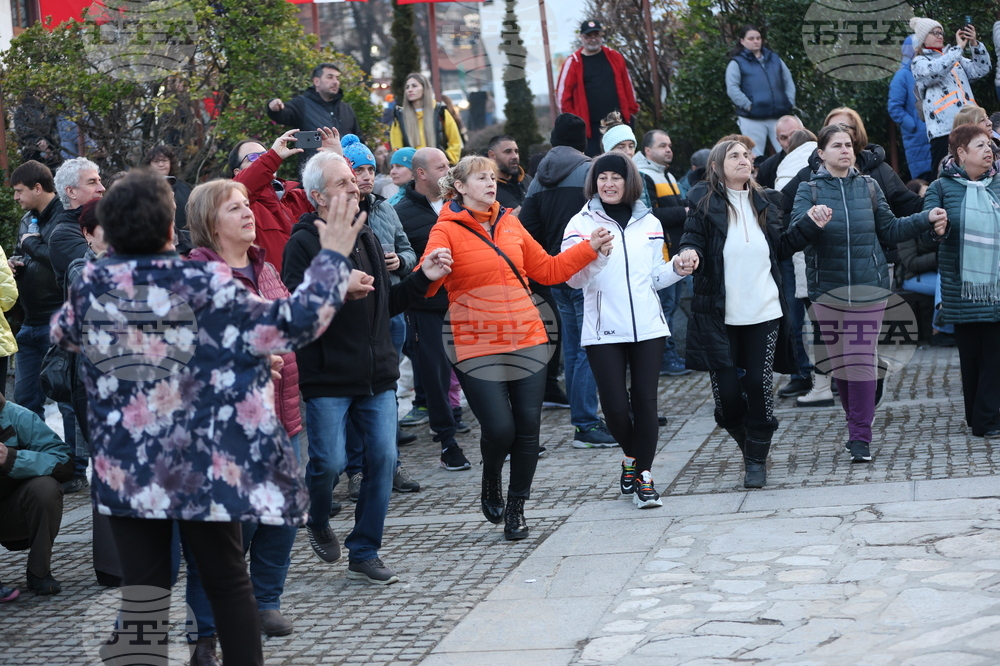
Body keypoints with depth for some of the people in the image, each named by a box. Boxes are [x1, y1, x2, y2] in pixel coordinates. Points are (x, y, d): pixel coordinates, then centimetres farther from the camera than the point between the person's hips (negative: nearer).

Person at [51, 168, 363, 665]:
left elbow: (61, 334, 22)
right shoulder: (204, 285, -13)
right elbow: (295, 322, -11)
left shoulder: (90, 285, -1)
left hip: (125, 470, 3)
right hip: (205, 466, -3)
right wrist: (332, 256, -1)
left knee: (142, 587, 5)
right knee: (227, 581, 10)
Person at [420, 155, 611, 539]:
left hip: (527, 341, 5)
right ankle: (491, 483, 22)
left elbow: (547, 269, 21)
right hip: (478, 346, -5)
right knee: (499, 429, -11)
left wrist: (589, 249, 14)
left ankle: (516, 508, 18)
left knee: (528, 428, 1)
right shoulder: (447, 230, -4)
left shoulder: (509, 224, 12)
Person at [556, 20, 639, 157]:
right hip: (590, 125, -3)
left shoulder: (615, 57, 9)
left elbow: (627, 86, 14)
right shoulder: (573, 63, 0)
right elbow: (563, 94, 1)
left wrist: (632, 110, 9)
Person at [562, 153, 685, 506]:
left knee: (645, 400, -4)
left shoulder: (649, 223, 12)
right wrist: (595, 253, -27)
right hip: (604, 331, -2)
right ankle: (632, 456, 22)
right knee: (615, 406, -6)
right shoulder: (582, 224, 0)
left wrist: (677, 268, 1)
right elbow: (573, 279, -10)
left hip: (647, 327, 2)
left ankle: (642, 474, 4)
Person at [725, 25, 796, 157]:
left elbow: (789, 82, 20)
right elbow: (732, 89, -6)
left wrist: (790, 102, 7)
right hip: (752, 120, -3)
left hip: (778, 117, 4)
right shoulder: (737, 63, 4)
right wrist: (747, 105, -13)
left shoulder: (774, 59, 18)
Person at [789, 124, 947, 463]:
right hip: (827, 290, 0)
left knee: (861, 361, -6)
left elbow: (890, 229, 14)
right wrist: (811, 217, -35)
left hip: (868, 288, 0)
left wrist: (927, 219, 3)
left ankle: (861, 437, -3)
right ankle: (855, 423, 24)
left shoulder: (868, 186, 8)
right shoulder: (809, 190, 2)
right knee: (837, 362, 7)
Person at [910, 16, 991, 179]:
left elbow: (981, 70, 15)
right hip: (944, 127, -5)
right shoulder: (919, 62, 9)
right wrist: (959, 48, -8)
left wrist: (974, 44, 1)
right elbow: (934, 72, -13)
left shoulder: (955, 58, 26)